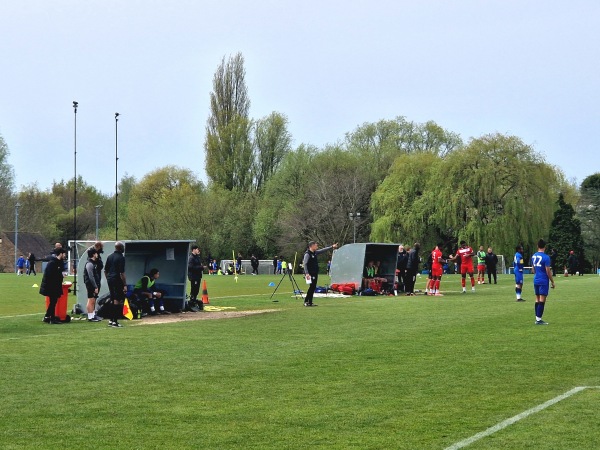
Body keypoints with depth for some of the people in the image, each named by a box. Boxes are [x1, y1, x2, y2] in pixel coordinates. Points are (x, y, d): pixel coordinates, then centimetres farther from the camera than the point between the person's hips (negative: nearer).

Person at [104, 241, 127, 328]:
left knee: (113, 301, 17)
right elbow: (122, 273, -18)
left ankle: (111, 320, 19)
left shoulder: (109, 257, 11)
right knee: (117, 301, -4)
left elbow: (105, 270, 16)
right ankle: (115, 321, -6)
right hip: (117, 281, -8)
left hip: (110, 281, 8)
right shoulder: (121, 258, -13)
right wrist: (125, 285, -16)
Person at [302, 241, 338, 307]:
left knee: (313, 288, 8)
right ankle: (306, 301, -7)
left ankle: (310, 302, 11)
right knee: (312, 287, -11)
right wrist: (306, 273, -28)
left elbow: (323, 250, 25)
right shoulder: (307, 254, -12)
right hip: (310, 274, -9)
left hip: (315, 273, 9)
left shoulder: (315, 252, 13)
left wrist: (332, 247, 27)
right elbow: (305, 264, -19)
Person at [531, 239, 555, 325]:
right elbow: (548, 271, -12)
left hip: (536, 281, 7)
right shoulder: (546, 257, -14)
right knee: (542, 300, -5)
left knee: (537, 299, 12)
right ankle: (539, 319, -7)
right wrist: (552, 282, -4)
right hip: (543, 281, -7)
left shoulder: (533, 256, 8)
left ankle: (537, 318, 15)